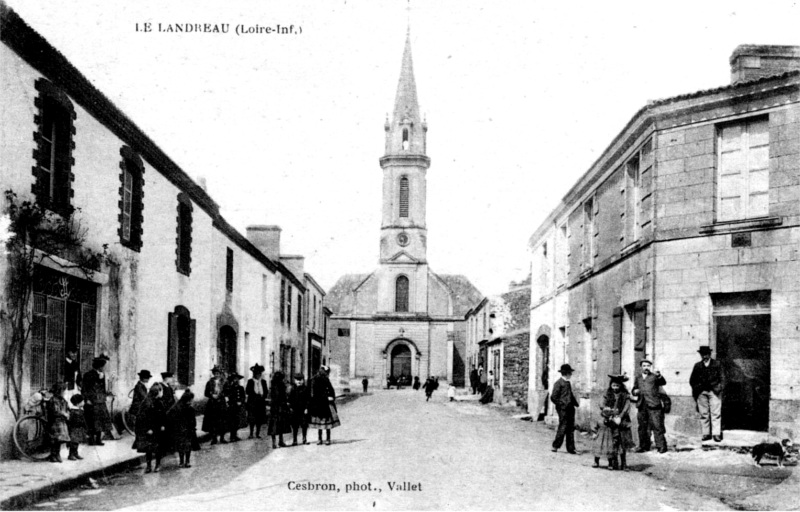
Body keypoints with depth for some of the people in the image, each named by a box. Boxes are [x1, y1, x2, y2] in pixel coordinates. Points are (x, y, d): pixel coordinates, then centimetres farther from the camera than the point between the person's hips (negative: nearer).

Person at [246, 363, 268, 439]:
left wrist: (263, 397, -7)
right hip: (252, 402, -3)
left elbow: (266, 391, 11)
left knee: (260, 419, 2)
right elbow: (247, 391, -2)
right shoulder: (250, 381, 3)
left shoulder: (263, 382, 11)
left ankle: (258, 433, 9)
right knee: (252, 419, -4)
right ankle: (251, 434, 1)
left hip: (261, 402, 3)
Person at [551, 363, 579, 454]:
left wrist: (575, 403, 12)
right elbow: (553, 397, -13)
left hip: (570, 409, 8)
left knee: (571, 429, 7)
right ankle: (555, 446, 5)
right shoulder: (558, 383, -9)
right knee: (562, 428, -6)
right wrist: (561, 404, -13)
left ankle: (571, 448, 9)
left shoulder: (568, 383, 18)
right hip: (563, 409, -8)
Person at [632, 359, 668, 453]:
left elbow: (663, 382, -15)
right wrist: (635, 391, 1)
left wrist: (658, 375, -35)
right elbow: (634, 390, 26)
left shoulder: (654, 376, 4)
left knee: (657, 426, -9)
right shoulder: (638, 378, 19)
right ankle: (644, 446, 17)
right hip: (642, 406, 5)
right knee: (643, 426, 8)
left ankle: (661, 446, -5)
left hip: (653, 405, -5)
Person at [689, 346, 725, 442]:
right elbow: (692, 380, 16)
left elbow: (722, 377, 6)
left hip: (714, 391, -2)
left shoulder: (717, 364, 8)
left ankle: (716, 433, -6)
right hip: (701, 392, 2)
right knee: (704, 414, 2)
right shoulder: (697, 365, 13)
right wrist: (696, 388, 4)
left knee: (716, 413, -7)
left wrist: (720, 388, -7)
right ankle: (706, 433, 7)